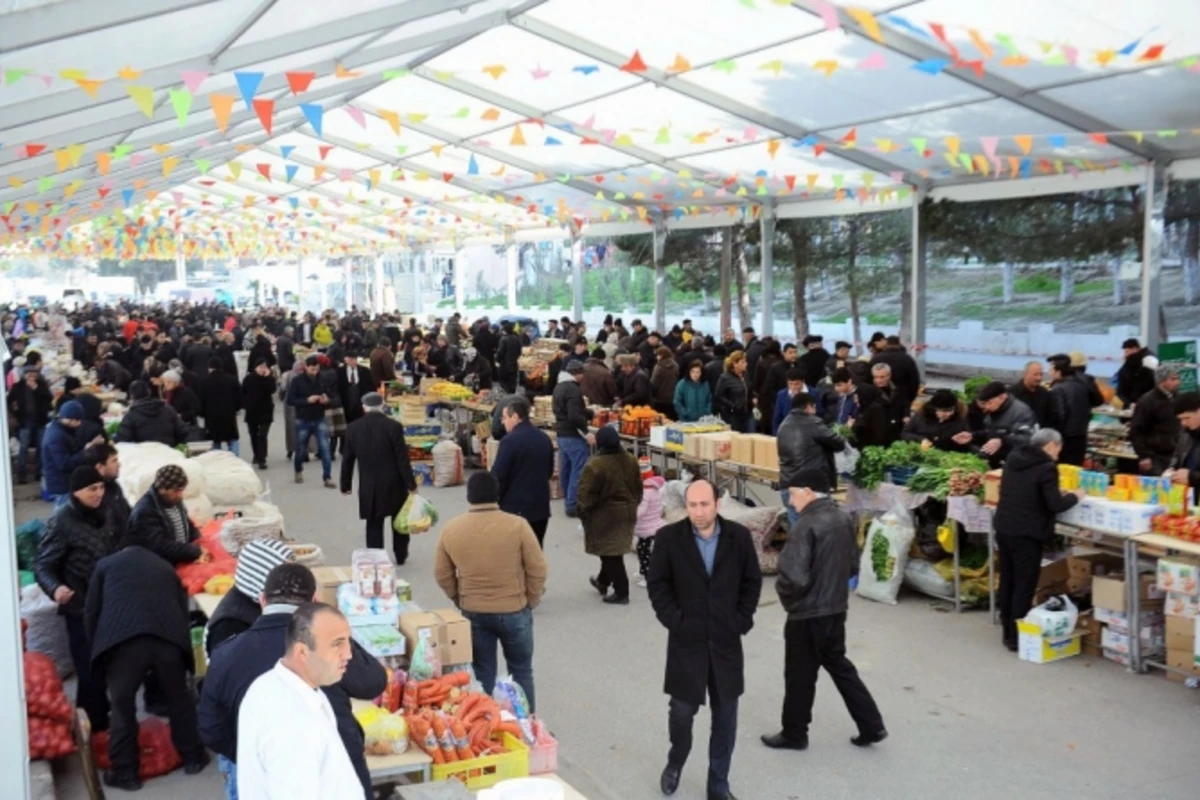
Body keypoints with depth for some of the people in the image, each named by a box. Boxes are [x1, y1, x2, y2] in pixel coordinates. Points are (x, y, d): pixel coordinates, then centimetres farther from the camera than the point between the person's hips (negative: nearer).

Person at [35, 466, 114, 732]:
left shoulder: (100, 514, 4)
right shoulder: (61, 521, -17)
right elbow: (43, 565, -19)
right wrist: (55, 588, -36)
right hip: (81, 606, -7)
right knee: (91, 669, -2)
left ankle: (100, 717, 36)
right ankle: (92, 725, 15)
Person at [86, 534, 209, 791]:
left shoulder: (106, 564, 25)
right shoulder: (166, 567, 33)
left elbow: (91, 612, 19)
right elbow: (183, 609, 30)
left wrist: (97, 648, 27)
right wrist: (181, 642, 36)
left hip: (123, 640, -3)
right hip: (169, 637, 3)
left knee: (122, 706, 9)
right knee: (178, 699, 19)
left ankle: (125, 772, 15)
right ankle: (193, 757, 29)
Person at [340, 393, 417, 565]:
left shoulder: (353, 428, -3)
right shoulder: (393, 426, -12)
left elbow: (347, 460, 4)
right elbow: (402, 459, -11)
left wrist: (345, 485, 16)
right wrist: (411, 484, -3)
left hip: (368, 486, 1)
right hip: (393, 484, -1)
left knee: (374, 524, 9)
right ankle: (401, 556, 32)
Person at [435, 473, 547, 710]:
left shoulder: (451, 529, -7)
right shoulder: (517, 525, -15)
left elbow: (442, 575, 3)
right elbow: (537, 570, -10)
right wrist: (530, 602, 5)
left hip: (473, 613, 2)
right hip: (514, 611, -2)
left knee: (482, 675, 14)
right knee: (521, 671, 15)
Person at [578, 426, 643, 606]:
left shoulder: (595, 465, -24)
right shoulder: (631, 461, -2)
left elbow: (586, 495, -19)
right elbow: (638, 489, 8)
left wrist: (583, 512, -2)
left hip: (605, 517, -7)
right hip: (626, 513, 7)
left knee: (610, 554, 5)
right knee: (613, 551, 23)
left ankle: (621, 593, 9)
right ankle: (603, 582, 41)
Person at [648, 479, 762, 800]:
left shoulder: (739, 537, -4)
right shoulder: (668, 538, -8)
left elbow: (752, 581, 5)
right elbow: (657, 584, -2)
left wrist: (742, 619, -3)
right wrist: (672, 619, -9)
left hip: (726, 640, 2)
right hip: (686, 640, -1)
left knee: (725, 716, 9)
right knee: (682, 710, 8)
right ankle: (675, 764, 37)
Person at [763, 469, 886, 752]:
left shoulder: (805, 526, -23)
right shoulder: (844, 519, 3)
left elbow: (794, 577, -28)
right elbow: (853, 565, 13)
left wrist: (784, 593, -8)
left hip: (808, 615, -8)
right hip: (836, 609, 8)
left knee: (800, 676, 8)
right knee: (839, 666, 22)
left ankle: (794, 734, 23)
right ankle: (872, 726, 25)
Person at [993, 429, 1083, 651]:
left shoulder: (1013, 459, 9)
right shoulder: (1047, 467, -15)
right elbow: (1055, 505, -16)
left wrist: (1055, 492, 19)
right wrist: (1074, 496, 2)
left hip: (1004, 528, 8)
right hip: (1026, 534, -8)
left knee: (1007, 581, 15)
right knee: (1024, 585, 1)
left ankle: (1008, 631, 25)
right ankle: (1017, 637, 5)